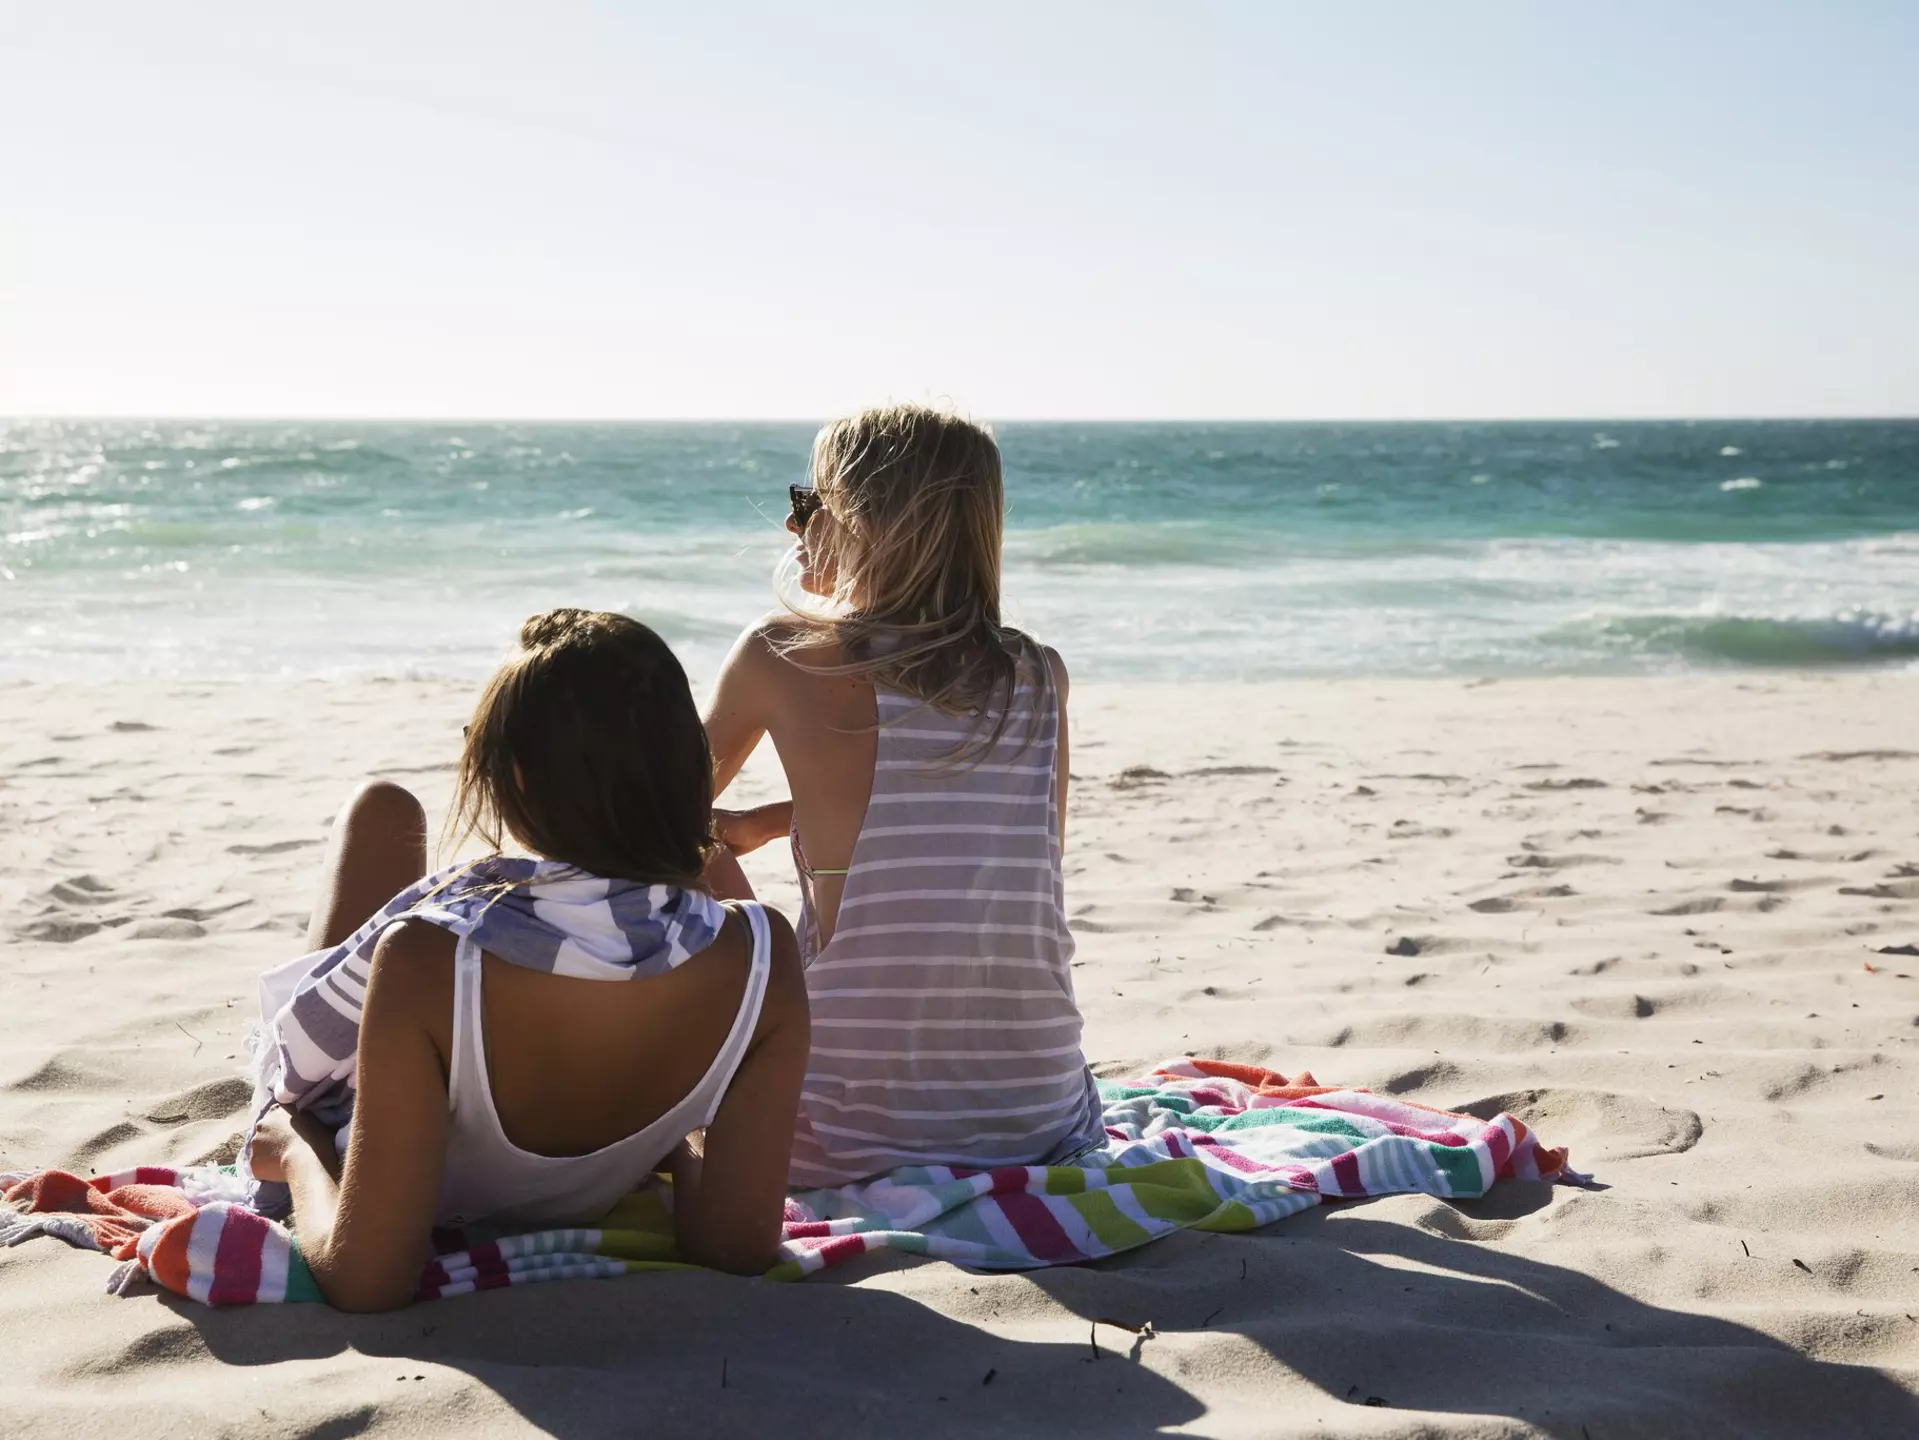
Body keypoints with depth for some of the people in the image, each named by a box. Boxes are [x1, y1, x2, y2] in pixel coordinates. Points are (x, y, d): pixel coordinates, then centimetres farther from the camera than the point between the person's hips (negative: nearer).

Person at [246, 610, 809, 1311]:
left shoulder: (425, 957, -42)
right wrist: (670, 1145, -5)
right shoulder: (760, 957, -34)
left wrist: (293, 1148, -16)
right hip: (576, 1208, 2)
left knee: (384, 807, 17)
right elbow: (739, 1245, -26)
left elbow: (363, 1279, -36)